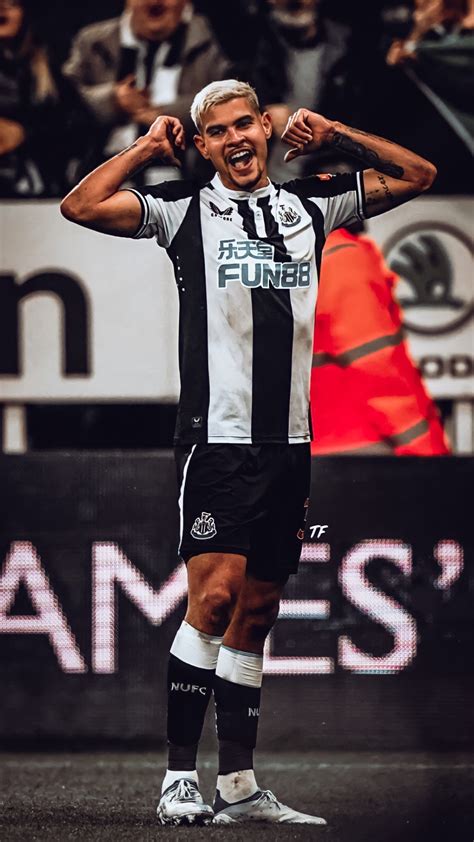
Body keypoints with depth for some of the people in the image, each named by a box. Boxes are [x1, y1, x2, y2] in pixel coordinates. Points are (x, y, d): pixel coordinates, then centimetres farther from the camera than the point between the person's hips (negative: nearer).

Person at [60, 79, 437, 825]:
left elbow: (417, 175, 22)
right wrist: (147, 146, -1)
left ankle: (239, 785, 11)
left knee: (256, 613, 8)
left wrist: (334, 135, 12)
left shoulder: (309, 205, 15)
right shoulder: (186, 207, 3)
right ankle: (179, 780, -13)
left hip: (289, 445, 5)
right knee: (216, 596, -16)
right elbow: (82, 205, -9)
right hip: (219, 435, -5)